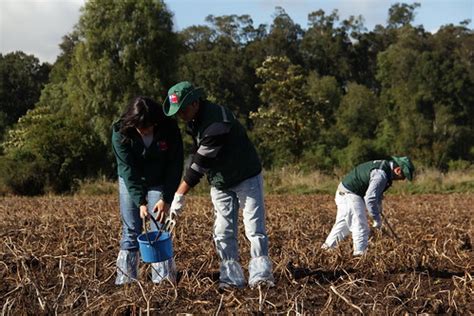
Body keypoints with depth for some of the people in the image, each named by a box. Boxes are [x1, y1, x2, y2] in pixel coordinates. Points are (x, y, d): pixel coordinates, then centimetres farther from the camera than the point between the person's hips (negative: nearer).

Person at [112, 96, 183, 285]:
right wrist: (140, 202, -29)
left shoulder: (169, 129, -24)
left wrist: (166, 198, -21)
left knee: (160, 230, -5)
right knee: (130, 231, -1)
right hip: (130, 181, 0)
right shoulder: (121, 133, -24)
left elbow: (175, 165, -16)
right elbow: (127, 170, -23)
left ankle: (163, 280, -1)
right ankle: (125, 279, 5)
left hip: (158, 183, 0)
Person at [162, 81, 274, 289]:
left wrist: (180, 195, -30)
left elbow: (200, 162, -32)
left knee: (254, 228, -7)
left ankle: (261, 275, -4)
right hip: (220, 184, 8)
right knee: (223, 232, 3)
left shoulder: (217, 121, -31)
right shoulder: (193, 121, -2)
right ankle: (231, 278, 6)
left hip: (247, 179, -8)